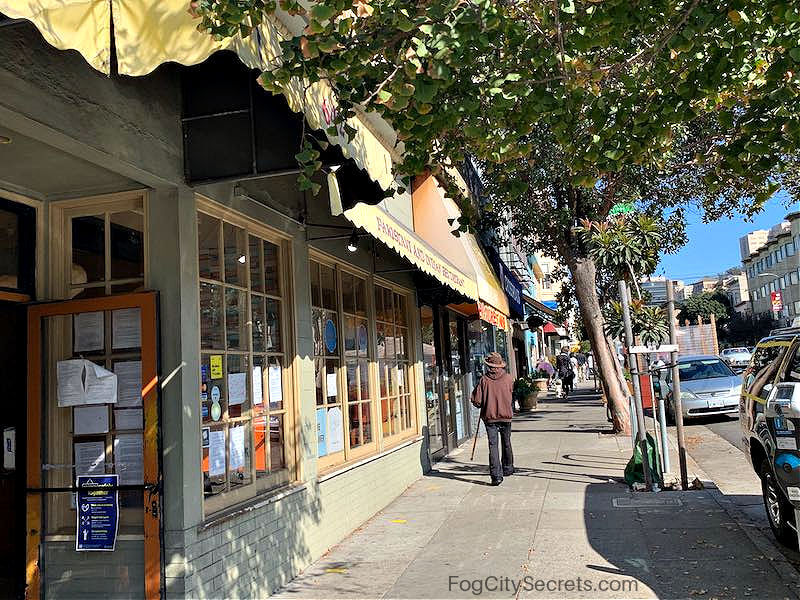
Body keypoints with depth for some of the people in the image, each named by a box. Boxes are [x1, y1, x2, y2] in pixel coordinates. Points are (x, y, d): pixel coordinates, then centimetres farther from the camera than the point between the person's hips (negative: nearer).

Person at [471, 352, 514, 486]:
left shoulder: (484, 380, -8)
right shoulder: (508, 378, -2)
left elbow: (476, 401, -7)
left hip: (490, 417, -2)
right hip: (506, 415, 2)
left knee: (493, 445, -3)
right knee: (506, 443, 20)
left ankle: (496, 475, -12)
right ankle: (508, 468, 36)